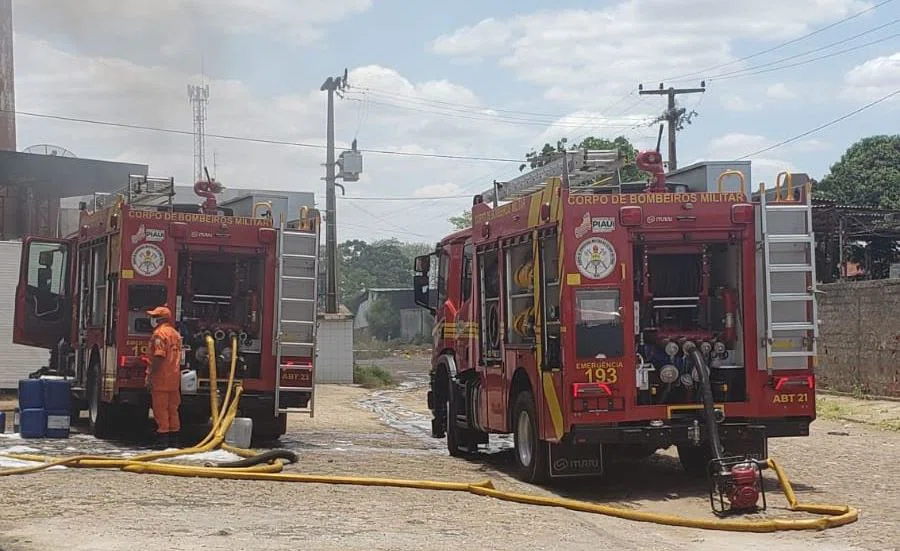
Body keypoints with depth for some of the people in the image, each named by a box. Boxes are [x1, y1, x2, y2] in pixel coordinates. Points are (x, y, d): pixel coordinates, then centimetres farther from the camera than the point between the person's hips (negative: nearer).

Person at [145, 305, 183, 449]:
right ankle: (174, 439, 14)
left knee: (160, 409, -4)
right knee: (172, 409, 11)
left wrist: (150, 376, -18)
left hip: (161, 378, -9)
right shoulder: (175, 333, 16)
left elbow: (159, 357, -21)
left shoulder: (159, 333, -12)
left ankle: (163, 439, -5)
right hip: (174, 378, 9)